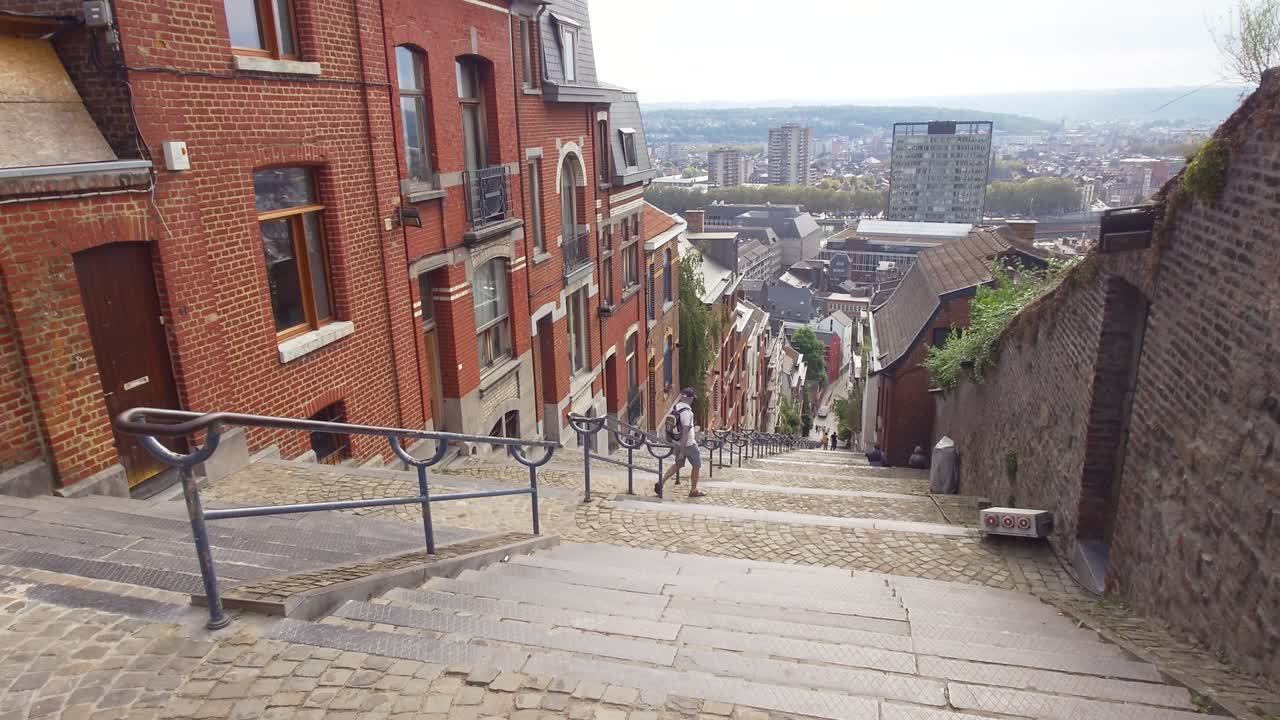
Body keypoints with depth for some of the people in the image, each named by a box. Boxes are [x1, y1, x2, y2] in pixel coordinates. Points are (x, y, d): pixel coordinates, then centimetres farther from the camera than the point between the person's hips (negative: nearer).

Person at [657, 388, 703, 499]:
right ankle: (693, 490, 22)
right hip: (688, 444, -8)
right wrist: (682, 451, -24)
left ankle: (661, 482, 7)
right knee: (696, 466, 12)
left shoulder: (675, 408, 1)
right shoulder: (687, 412, -25)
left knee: (678, 464, 21)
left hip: (677, 443, 8)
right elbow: (685, 432, -26)